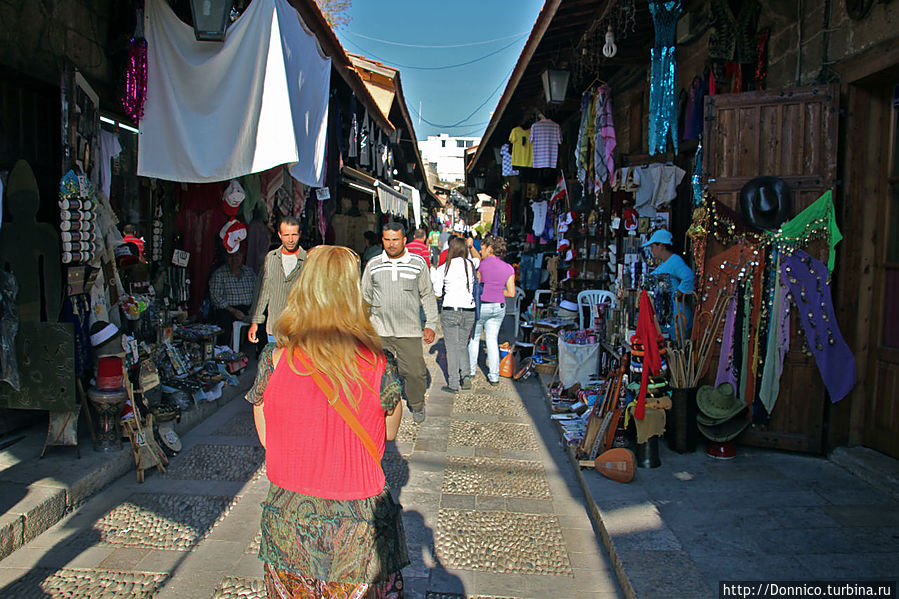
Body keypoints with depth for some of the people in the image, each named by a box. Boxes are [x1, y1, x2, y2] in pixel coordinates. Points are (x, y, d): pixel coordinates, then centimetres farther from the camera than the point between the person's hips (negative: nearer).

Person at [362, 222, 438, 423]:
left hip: (409, 331, -1)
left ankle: (417, 406, 26)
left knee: (415, 372, 0)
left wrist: (431, 324, 4)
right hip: (378, 331, 1)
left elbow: (427, 295, 9)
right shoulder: (373, 264, 6)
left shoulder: (418, 263, 2)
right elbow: (365, 297, 14)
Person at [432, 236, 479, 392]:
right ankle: (465, 375, 3)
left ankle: (453, 384, 6)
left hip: (450, 311, -2)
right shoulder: (472, 264, 1)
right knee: (462, 344, 19)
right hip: (469, 311, 3)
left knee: (452, 347, 5)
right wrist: (469, 246, 40)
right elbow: (478, 258, 26)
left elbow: (437, 293, 0)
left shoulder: (443, 269, -5)